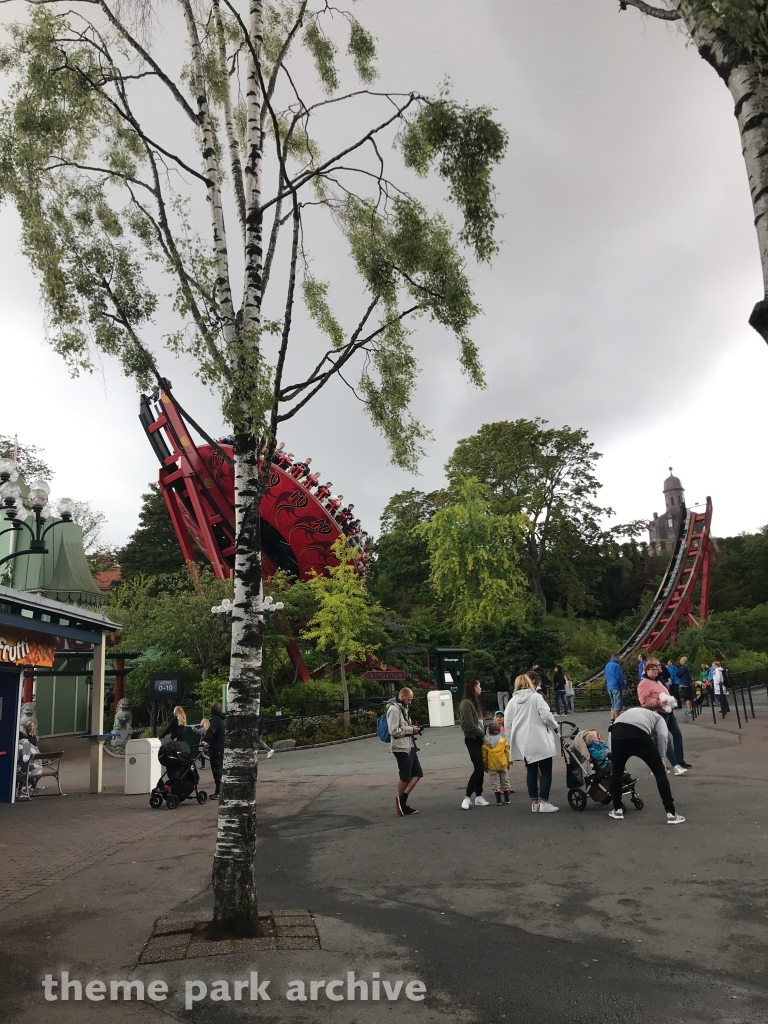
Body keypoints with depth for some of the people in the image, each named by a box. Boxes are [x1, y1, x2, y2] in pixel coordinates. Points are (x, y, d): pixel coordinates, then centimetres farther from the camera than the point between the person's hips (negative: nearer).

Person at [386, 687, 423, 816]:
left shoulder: (404, 707, 14)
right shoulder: (394, 709, -17)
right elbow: (394, 731, -23)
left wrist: (413, 728, 5)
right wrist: (411, 729, -15)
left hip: (409, 746, 10)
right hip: (401, 748, -10)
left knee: (417, 774, 7)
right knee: (405, 777, 0)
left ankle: (402, 801, 11)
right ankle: (401, 801, 17)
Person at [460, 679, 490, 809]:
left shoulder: (474, 702, 15)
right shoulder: (466, 703, -14)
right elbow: (470, 725, -18)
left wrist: (483, 736, 2)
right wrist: (484, 736, -13)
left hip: (478, 739, 9)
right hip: (472, 739, -9)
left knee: (480, 768, 8)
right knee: (479, 768, -11)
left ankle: (478, 796, 15)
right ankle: (467, 797, -5)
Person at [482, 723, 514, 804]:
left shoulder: (486, 741, -4)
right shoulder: (503, 739, -1)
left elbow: (484, 755, -1)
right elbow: (507, 751, 1)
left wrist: (485, 766, 8)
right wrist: (509, 762, 12)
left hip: (492, 766, -1)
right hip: (503, 764, 1)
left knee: (495, 783, 5)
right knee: (505, 781, 14)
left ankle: (498, 800, 3)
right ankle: (507, 799, 18)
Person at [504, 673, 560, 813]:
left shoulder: (512, 701, 7)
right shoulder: (536, 697, -6)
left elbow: (507, 723, 8)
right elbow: (546, 715, -13)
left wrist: (511, 741, 17)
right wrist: (555, 726, 6)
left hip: (523, 743, 5)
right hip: (539, 741, -5)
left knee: (531, 771, 14)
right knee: (545, 771, 3)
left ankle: (534, 802, 16)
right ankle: (543, 802, -2)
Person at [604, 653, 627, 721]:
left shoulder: (607, 665, 14)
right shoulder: (616, 665, -13)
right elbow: (620, 677, -14)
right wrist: (624, 686, -5)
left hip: (609, 688, 8)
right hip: (616, 687, -8)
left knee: (613, 705, 15)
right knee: (617, 705, -4)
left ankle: (612, 720, 13)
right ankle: (616, 721, -5)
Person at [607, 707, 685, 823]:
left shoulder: (630, 711, 46)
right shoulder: (658, 718, 34)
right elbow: (662, 735, 9)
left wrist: (613, 759, 38)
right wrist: (660, 758, 17)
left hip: (617, 732, 3)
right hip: (640, 734, -3)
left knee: (616, 771, 27)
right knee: (659, 772, 16)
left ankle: (617, 810, 33)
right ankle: (671, 814, 15)